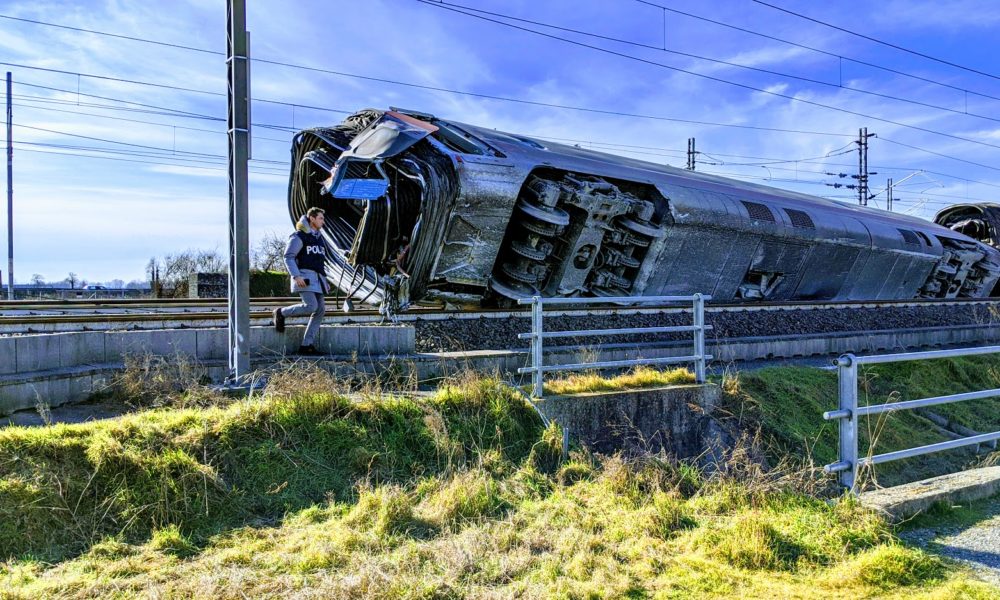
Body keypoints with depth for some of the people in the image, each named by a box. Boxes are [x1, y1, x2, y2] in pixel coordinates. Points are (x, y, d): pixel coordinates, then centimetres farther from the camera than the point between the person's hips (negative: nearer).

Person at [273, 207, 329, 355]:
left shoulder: (319, 237, 21)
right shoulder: (299, 236, -4)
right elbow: (288, 257, -9)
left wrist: (323, 280, 21)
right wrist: (296, 276, -21)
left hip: (317, 278, 8)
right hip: (304, 277, -8)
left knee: (320, 310, -2)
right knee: (310, 306, -22)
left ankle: (306, 346, 0)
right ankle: (281, 312, 4)